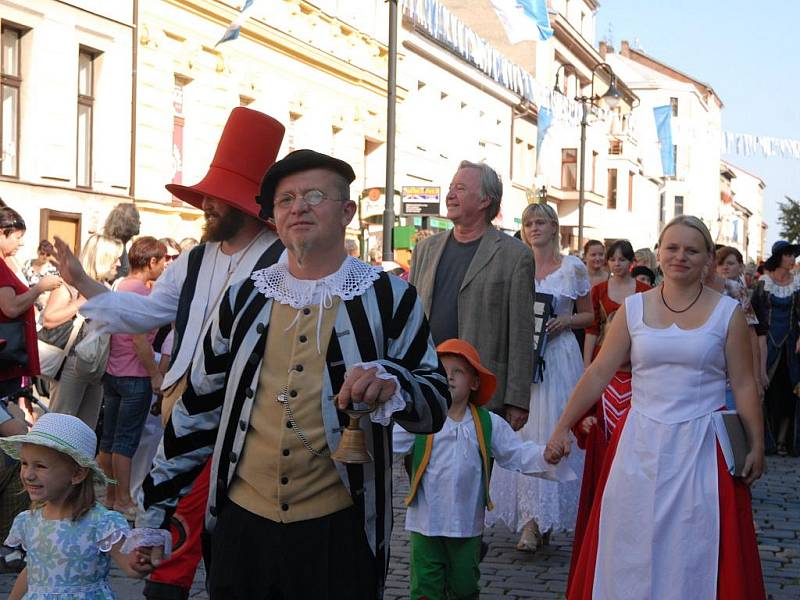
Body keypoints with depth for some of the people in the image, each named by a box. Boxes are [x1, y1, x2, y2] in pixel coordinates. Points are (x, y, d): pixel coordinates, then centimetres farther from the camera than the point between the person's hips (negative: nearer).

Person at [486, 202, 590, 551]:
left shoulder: (574, 268, 5)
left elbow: (588, 316, 12)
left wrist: (566, 321, -7)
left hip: (559, 357, -1)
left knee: (553, 432, -6)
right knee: (523, 431, -3)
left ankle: (543, 517, -1)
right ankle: (531, 520, 2)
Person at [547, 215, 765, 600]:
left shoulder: (727, 313, 0)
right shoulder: (633, 309, 3)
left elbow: (743, 384, 1)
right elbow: (598, 373, 3)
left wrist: (756, 446, -1)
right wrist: (562, 428, 0)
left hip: (701, 447, -2)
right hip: (641, 444, 2)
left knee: (693, 549, 4)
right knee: (631, 546, 7)